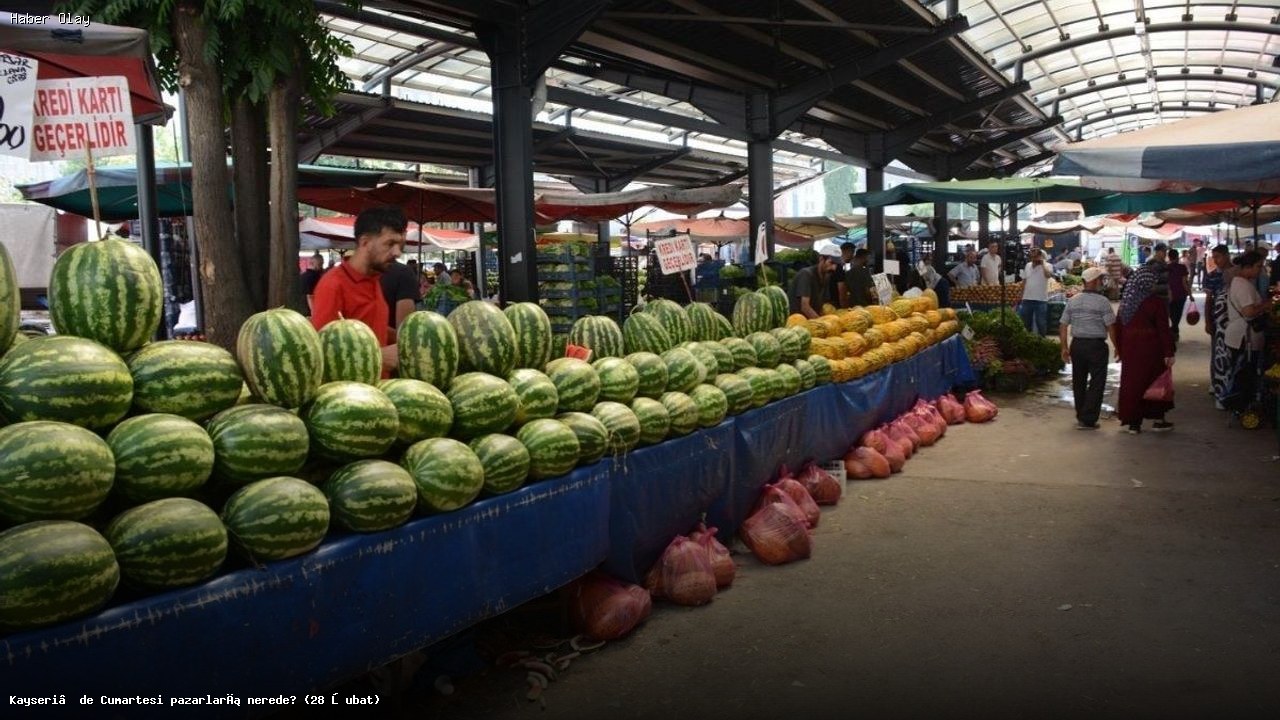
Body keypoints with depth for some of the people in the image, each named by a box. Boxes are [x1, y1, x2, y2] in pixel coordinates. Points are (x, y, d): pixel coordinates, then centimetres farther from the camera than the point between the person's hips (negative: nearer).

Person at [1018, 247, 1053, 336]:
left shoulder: (1046, 266, -7)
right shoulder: (1028, 265, 10)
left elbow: (1048, 275, -30)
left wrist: (1042, 263, -22)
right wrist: (1021, 296, 13)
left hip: (1041, 300, -5)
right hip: (1027, 299, 5)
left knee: (1041, 323, 2)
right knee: (1025, 322, 13)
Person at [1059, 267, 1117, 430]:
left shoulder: (1072, 301, 5)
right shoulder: (1102, 302, -10)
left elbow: (1063, 326, 5)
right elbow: (1111, 327, -11)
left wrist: (1064, 347, 12)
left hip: (1077, 344, 5)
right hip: (1096, 345, -5)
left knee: (1078, 382, 16)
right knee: (1096, 383, 1)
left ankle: (1081, 416, 27)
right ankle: (1088, 420, -2)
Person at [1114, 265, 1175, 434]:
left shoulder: (1125, 301, 2)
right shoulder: (1156, 302, -13)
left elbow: (1119, 327, 7)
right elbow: (1163, 330, -13)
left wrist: (1119, 349, 15)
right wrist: (1168, 353, -9)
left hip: (1130, 349, 4)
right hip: (1151, 349, -4)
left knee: (1132, 382, 9)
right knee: (1155, 382, 10)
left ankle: (1133, 422, 12)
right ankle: (1158, 420, 17)